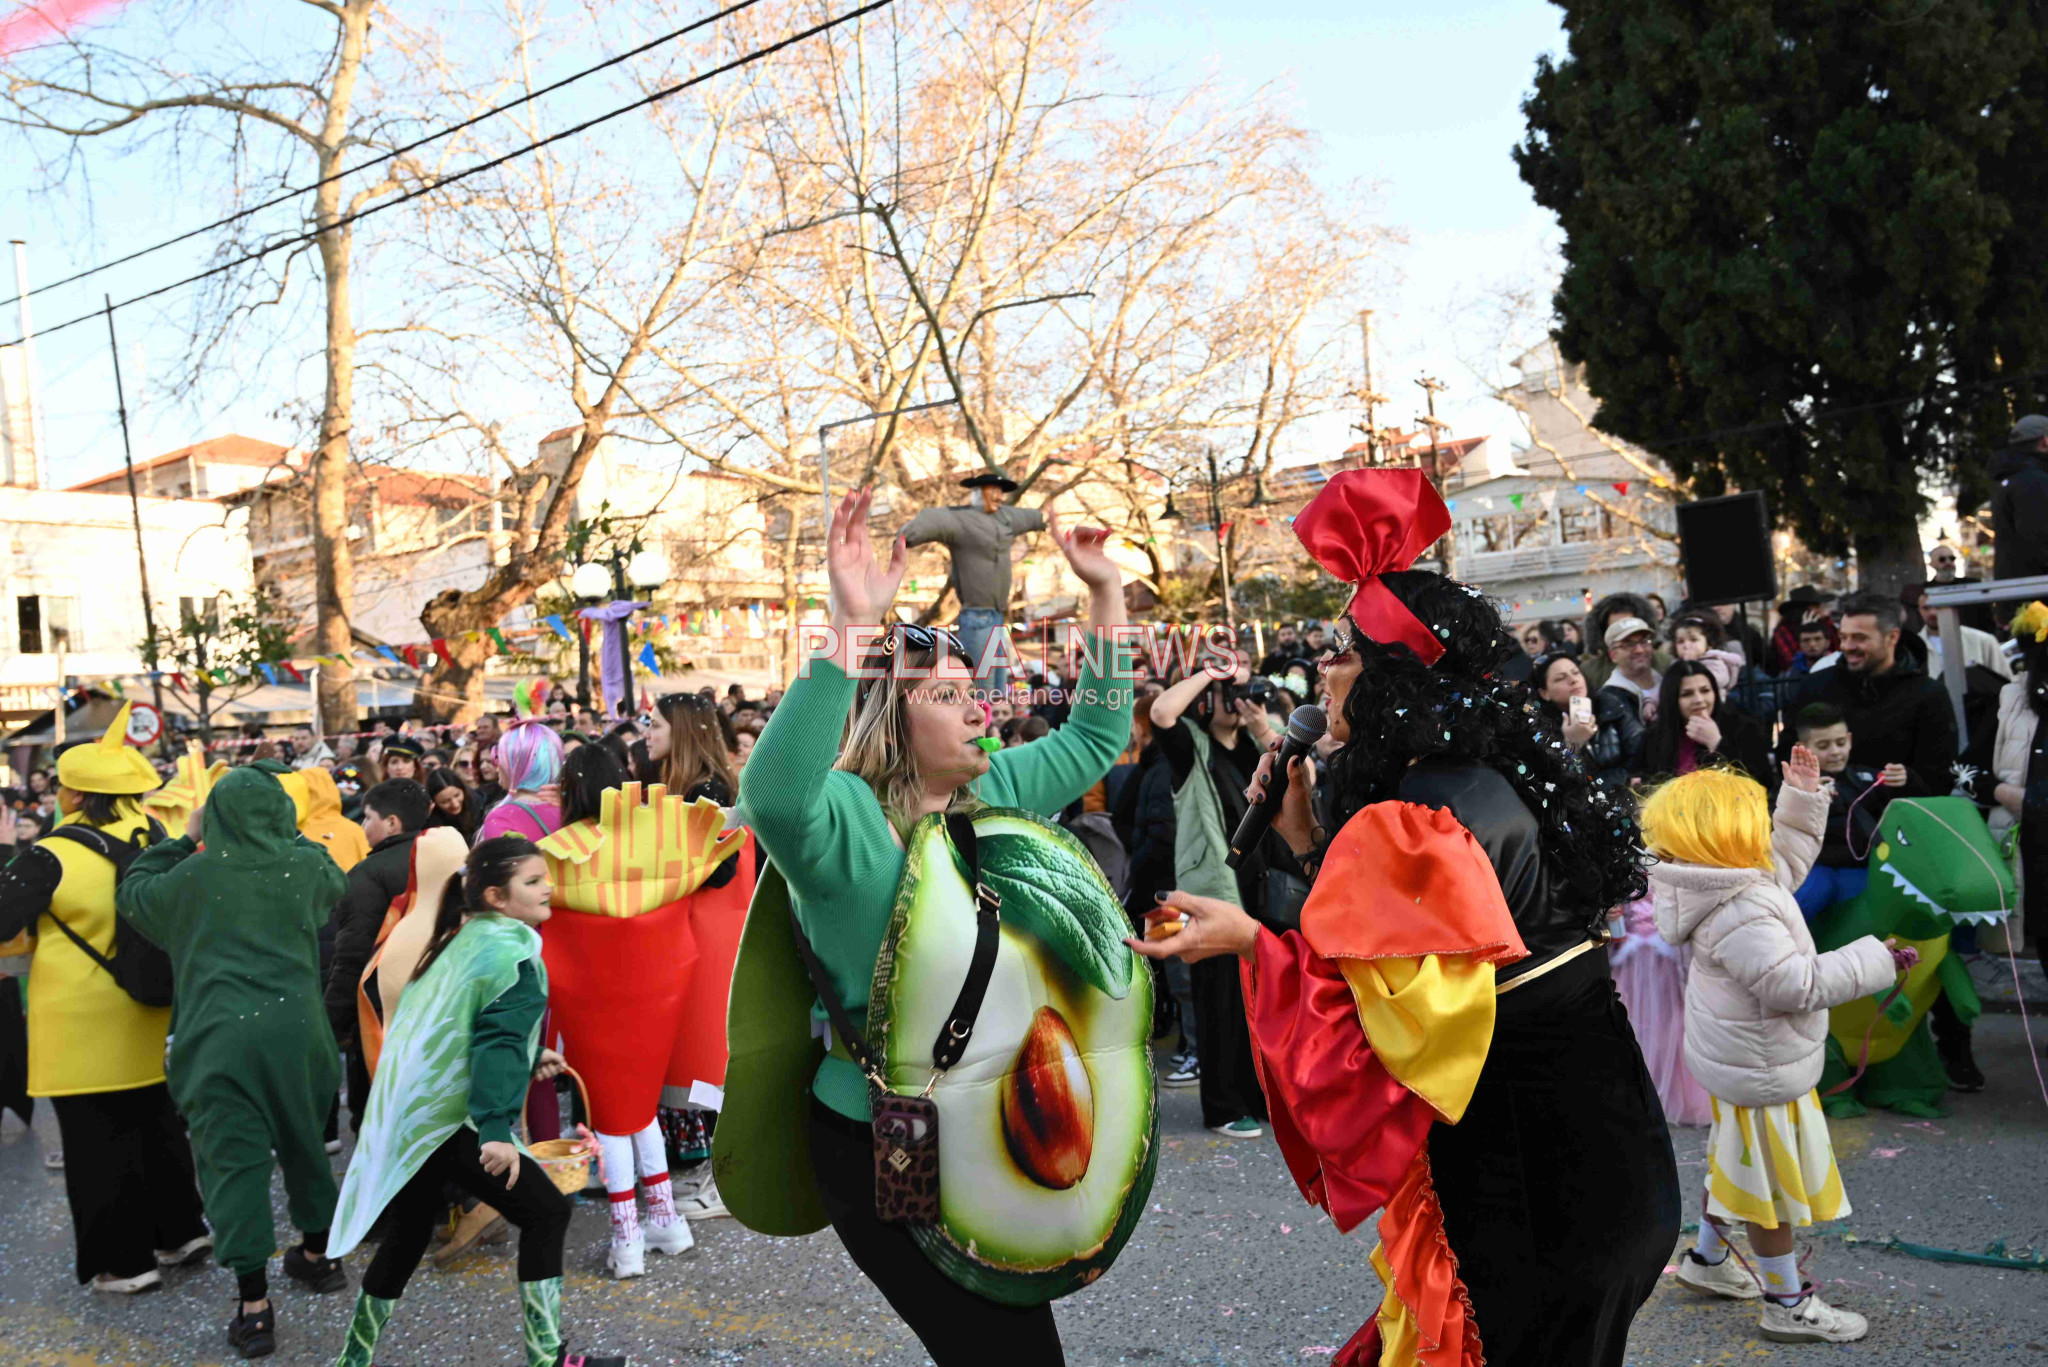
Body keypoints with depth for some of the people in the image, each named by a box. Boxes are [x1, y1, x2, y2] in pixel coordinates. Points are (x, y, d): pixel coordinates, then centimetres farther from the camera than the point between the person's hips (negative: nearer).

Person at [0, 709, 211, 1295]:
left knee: (98, 1140, 5)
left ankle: (125, 1261, 13)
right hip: (146, 1022, 6)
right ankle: (180, 1230, 28)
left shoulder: (52, 859, -19)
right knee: (156, 1123, 20)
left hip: (81, 1028, -6)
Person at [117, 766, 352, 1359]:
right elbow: (337, 881, 26)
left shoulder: (196, 874, -1)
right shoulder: (304, 865, 2)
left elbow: (133, 895, 17)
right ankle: (317, 1254, 37)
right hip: (294, 1026, 2)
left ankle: (254, 1304, -1)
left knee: (234, 1159, 1)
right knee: (305, 1143, 20)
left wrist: (185, 839, 19)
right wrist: (288, 836, 29)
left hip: (219, 1037, -2)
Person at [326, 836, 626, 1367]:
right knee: (545, 1210, -2)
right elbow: (497, 1040, -24)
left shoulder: (462, 941, 15)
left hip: (404, 1116, 9)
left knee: (404, 1240, 19)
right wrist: (497, 1128, -30)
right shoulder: (512, 951, -12)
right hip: (448, 1119, -9)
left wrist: (529, 1057, 28)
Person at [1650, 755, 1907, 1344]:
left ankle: (1706, 1258, 42)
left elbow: (1791, 857, 18)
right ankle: (1787, 1306, 22)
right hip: (1763, 1074, -10)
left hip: (1742, 1059, 10)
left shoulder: (1743, 882, 0)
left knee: (1737, 1164, 26)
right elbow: (1796, 984, -32)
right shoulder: (1741, 918, -32)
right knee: (1774, 1184, 6)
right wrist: (1874, 962, -24)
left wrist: (1803, 797, 8)